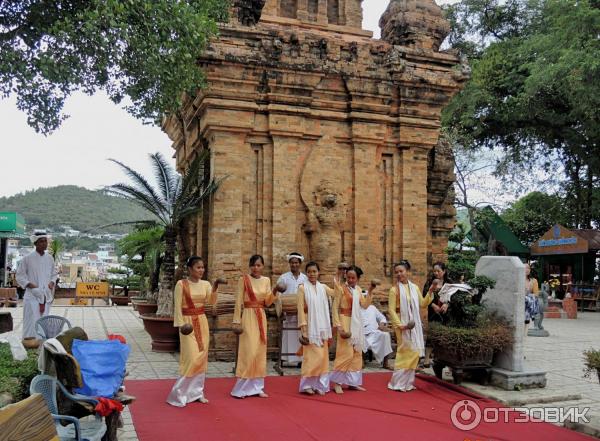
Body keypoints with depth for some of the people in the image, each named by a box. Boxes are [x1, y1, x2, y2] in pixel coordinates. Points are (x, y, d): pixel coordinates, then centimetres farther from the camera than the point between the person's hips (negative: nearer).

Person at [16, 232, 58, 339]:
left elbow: (54, 274, 18)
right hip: (32, 295, -4)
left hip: (46, 296, 4)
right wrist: (29, 284, -13)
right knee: (32, 322, -10)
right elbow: (20, 276, -1)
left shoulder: (49, 258, 7)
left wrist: (52, 282, -1)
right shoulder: (27, 258, -6)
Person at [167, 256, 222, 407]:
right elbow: (177, 306, -10)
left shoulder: (206, 284, 5)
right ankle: (179, 393, 1)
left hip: (202, 322, 6)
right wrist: (181, 324, -16)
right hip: (188, 322, -6)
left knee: (202, 358, 7)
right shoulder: (181, 284, -10)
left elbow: (211, 302, -7)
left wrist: (215, 288, -20)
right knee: (192, 358, -11)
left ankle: (196, 391, 17)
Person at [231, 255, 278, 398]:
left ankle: (257, 387, 15)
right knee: (248, 351, -8)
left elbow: (267, 302, 7)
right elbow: (238, 302, -6)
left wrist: (274, 292, -10)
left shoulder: (266, 280, 8)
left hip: (261, 318, 5)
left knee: (260, 351, 7)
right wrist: (236, 321, -10)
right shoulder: (244, 279, -6)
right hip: (248, 317, -5)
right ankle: (242, 388, 2)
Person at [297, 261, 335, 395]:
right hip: (310, 326, -4)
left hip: (322, 327, 5)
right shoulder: (302, 288, -5)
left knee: (323, 356, 6)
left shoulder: (323, 287, 7)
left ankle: (319, 385, 16)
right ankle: (307, 385, 8)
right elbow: (301, 310, -7)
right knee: (312, 356, -4)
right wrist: (303, 330, -12)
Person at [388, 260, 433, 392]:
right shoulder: (394, 289, -7)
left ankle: (408, 382, 19)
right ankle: (398, 383, 4)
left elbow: (422, 303, 12)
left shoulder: (415, 288, 8)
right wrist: (399, 325, -19)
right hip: (403, 324, -5)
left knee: (414, 353, 7)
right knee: (405, 352, -5)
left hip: (415, 325, 5)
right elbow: (391, 310, -10)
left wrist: (430, 292, 4)